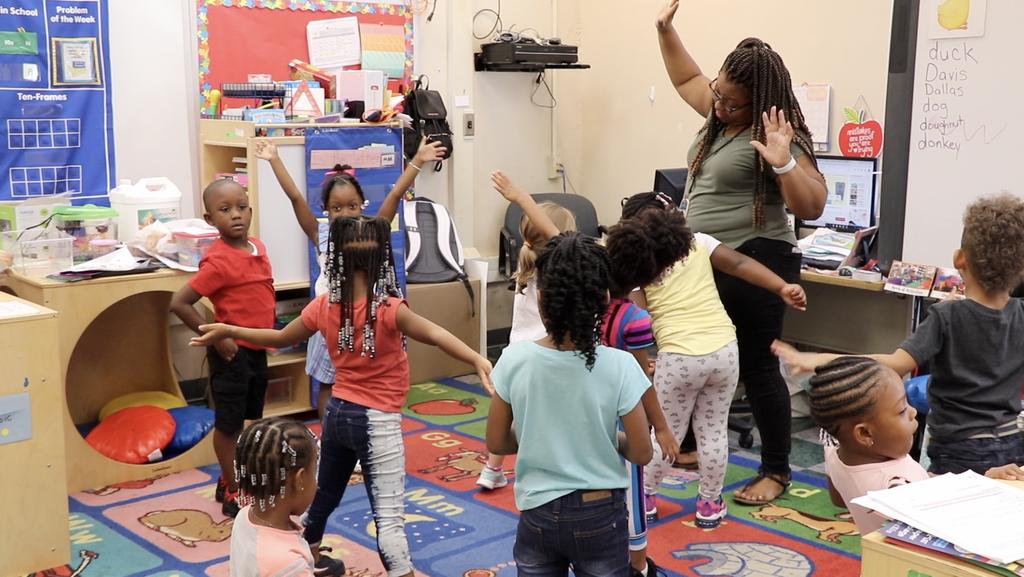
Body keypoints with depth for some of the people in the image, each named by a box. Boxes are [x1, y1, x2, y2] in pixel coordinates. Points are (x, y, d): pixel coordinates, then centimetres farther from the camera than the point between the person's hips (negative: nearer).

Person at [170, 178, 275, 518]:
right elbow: (178, 303, -23)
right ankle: (233, 491, 20)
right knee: (228, 423, 7)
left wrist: (267, 336, 11)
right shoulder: (218, 261, -22)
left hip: (257, 349, 8)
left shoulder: (258, 247, 3)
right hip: (233, 352, -8)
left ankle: (230, 481, 35)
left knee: (246, 419, 19)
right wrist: (215, 338, -20)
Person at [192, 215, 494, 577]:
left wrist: (226, 330, 24)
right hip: (378, 422, -6)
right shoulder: (388, 309, -21)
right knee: (389, 514, -5)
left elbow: (279, 338, 9)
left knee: (321, 495, 25)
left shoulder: (324, 306, -4)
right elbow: (435, 335, -37)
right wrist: (477, 360, -51)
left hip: (337, 412, 6)